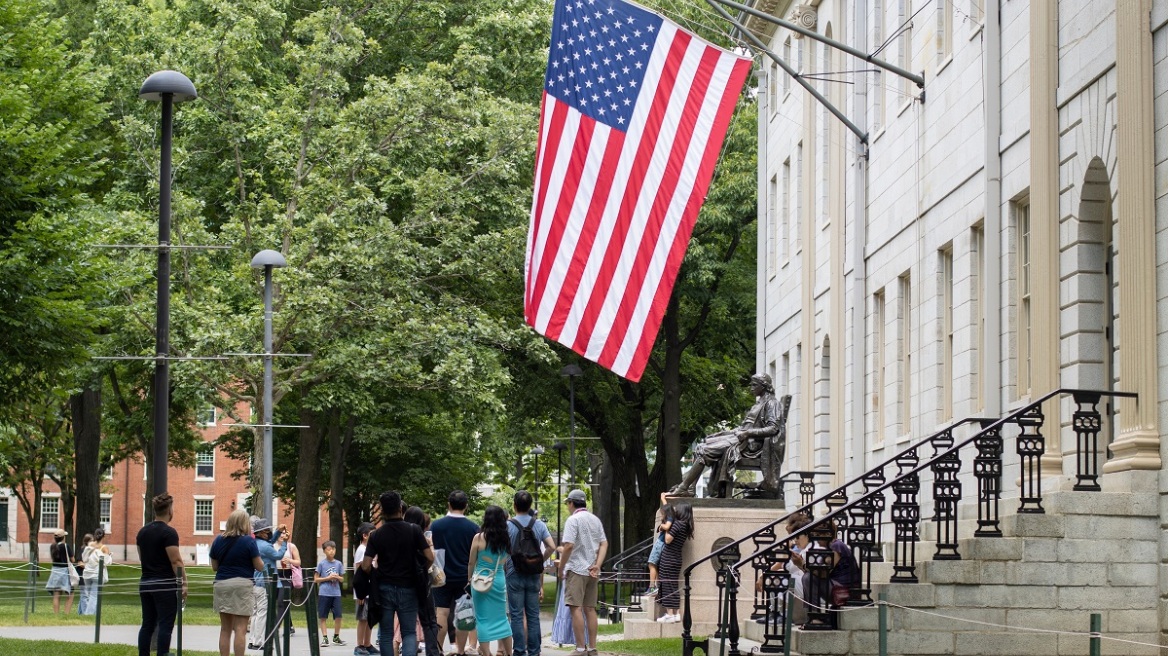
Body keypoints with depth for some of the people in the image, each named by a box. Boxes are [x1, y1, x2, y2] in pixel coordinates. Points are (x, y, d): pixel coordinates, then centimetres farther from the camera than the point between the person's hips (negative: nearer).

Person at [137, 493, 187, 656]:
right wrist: (183, 583, -14)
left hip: (146, 584, 7)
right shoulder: (168, 532, -13)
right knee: (165, 626, -5)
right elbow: (176, 561, -17)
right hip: (165, 585, -7)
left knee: (147, 625, 9)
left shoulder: (143, 532, 11)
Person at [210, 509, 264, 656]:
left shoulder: (218, 540, 7)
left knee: (225, 629, 11)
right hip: (242, 584, -5)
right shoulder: (248, 541, -7)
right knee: (240, 629, -5)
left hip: (221, 584, 5)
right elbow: (260, 567, -3)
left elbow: (214, 567, 12)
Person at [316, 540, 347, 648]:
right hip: (324, 593, -2)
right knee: (323, 617, 0)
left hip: (336, 593, 2)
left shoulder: (339, 564, 6)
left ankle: (336, 637, 14)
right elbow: (316, 579, 0)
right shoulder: (321, 564, -1)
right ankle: (325, 638, 6)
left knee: (338, 616, 0)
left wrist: (337, 577, -9)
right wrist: (328, 578, -11)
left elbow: (342, 579, 13)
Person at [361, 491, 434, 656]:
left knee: (386, 633, 7)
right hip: (408, 587, -1)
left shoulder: (377, 535, -4)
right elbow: (430, 557, -9)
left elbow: (366, 566, -9)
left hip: (384, 588, 1)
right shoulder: (413, 530, -6)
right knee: (409, 632, 5)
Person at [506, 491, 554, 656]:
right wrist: (540, 561, 9)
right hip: (534, 575, 3)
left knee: (517, 615, 0)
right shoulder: (539, 525, 3)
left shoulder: (508, 526, -6)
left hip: (514, 574, -3)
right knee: (533, 615, 8)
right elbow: (551, 547, -4)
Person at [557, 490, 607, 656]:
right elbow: (604, 544, 8)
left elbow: (569, 545, -18)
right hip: (592, 571, 7)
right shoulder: (595, 520, 14)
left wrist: (561, 567, -9)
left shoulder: (573, 520, -9)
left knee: (576, 608, -7)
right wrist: (597, 565, -1)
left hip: (576, 569, -7)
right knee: (590, 609, 10)